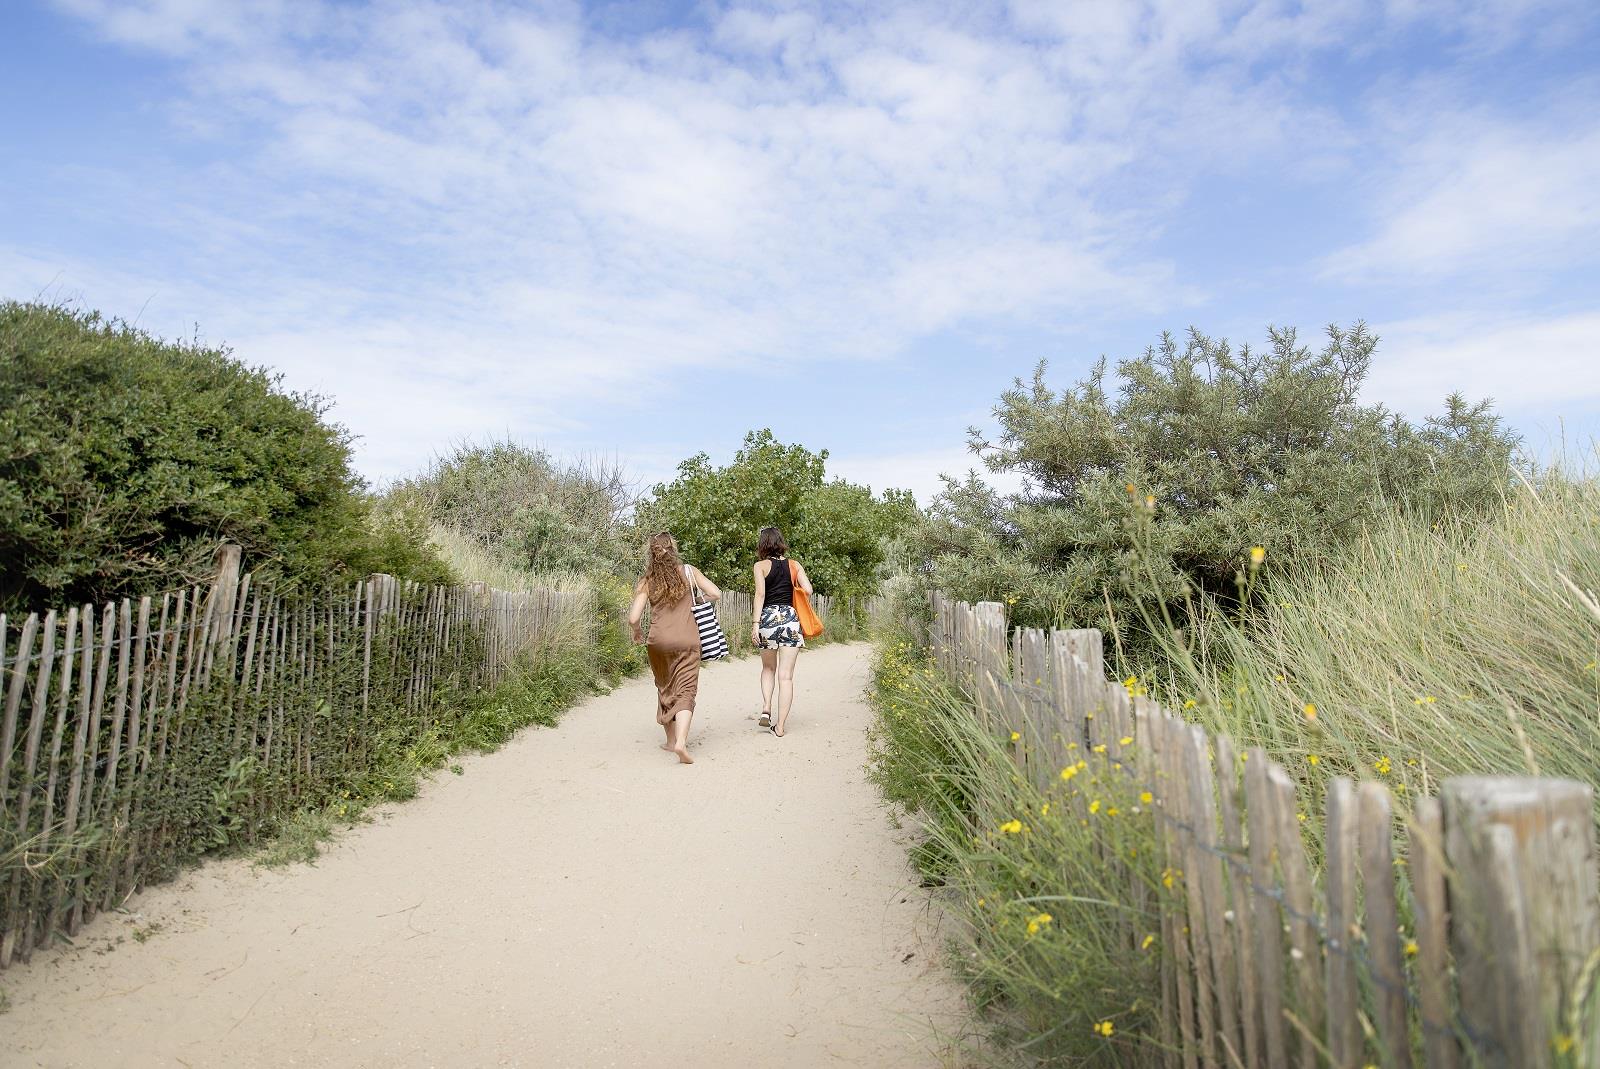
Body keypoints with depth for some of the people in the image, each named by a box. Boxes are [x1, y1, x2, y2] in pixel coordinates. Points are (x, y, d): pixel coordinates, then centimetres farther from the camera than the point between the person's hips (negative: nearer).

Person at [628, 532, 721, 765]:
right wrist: (696, 602, 16)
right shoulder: (689, 571, 0)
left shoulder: (647, 580, 1)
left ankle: (671, 740, 27)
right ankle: (681, 741, -20)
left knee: (665, 689, 19)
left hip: (658, 640, 2)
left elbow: (633, 618, -5)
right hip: (687, 639, -1)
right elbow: (715, 593, -3)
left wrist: (636, 633, 16)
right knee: (685, 691, -1)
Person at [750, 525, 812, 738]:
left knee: (768, 668, 22)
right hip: (790, 618, 1)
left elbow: (760, 594, -7)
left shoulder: (761, 565, 3)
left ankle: (766, 709, 4)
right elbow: (808, 590, 0)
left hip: (768, 617, -1)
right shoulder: (794, 565, 9)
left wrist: (756, 624, -9)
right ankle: (780, 726, 2)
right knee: (786, 676, 3)